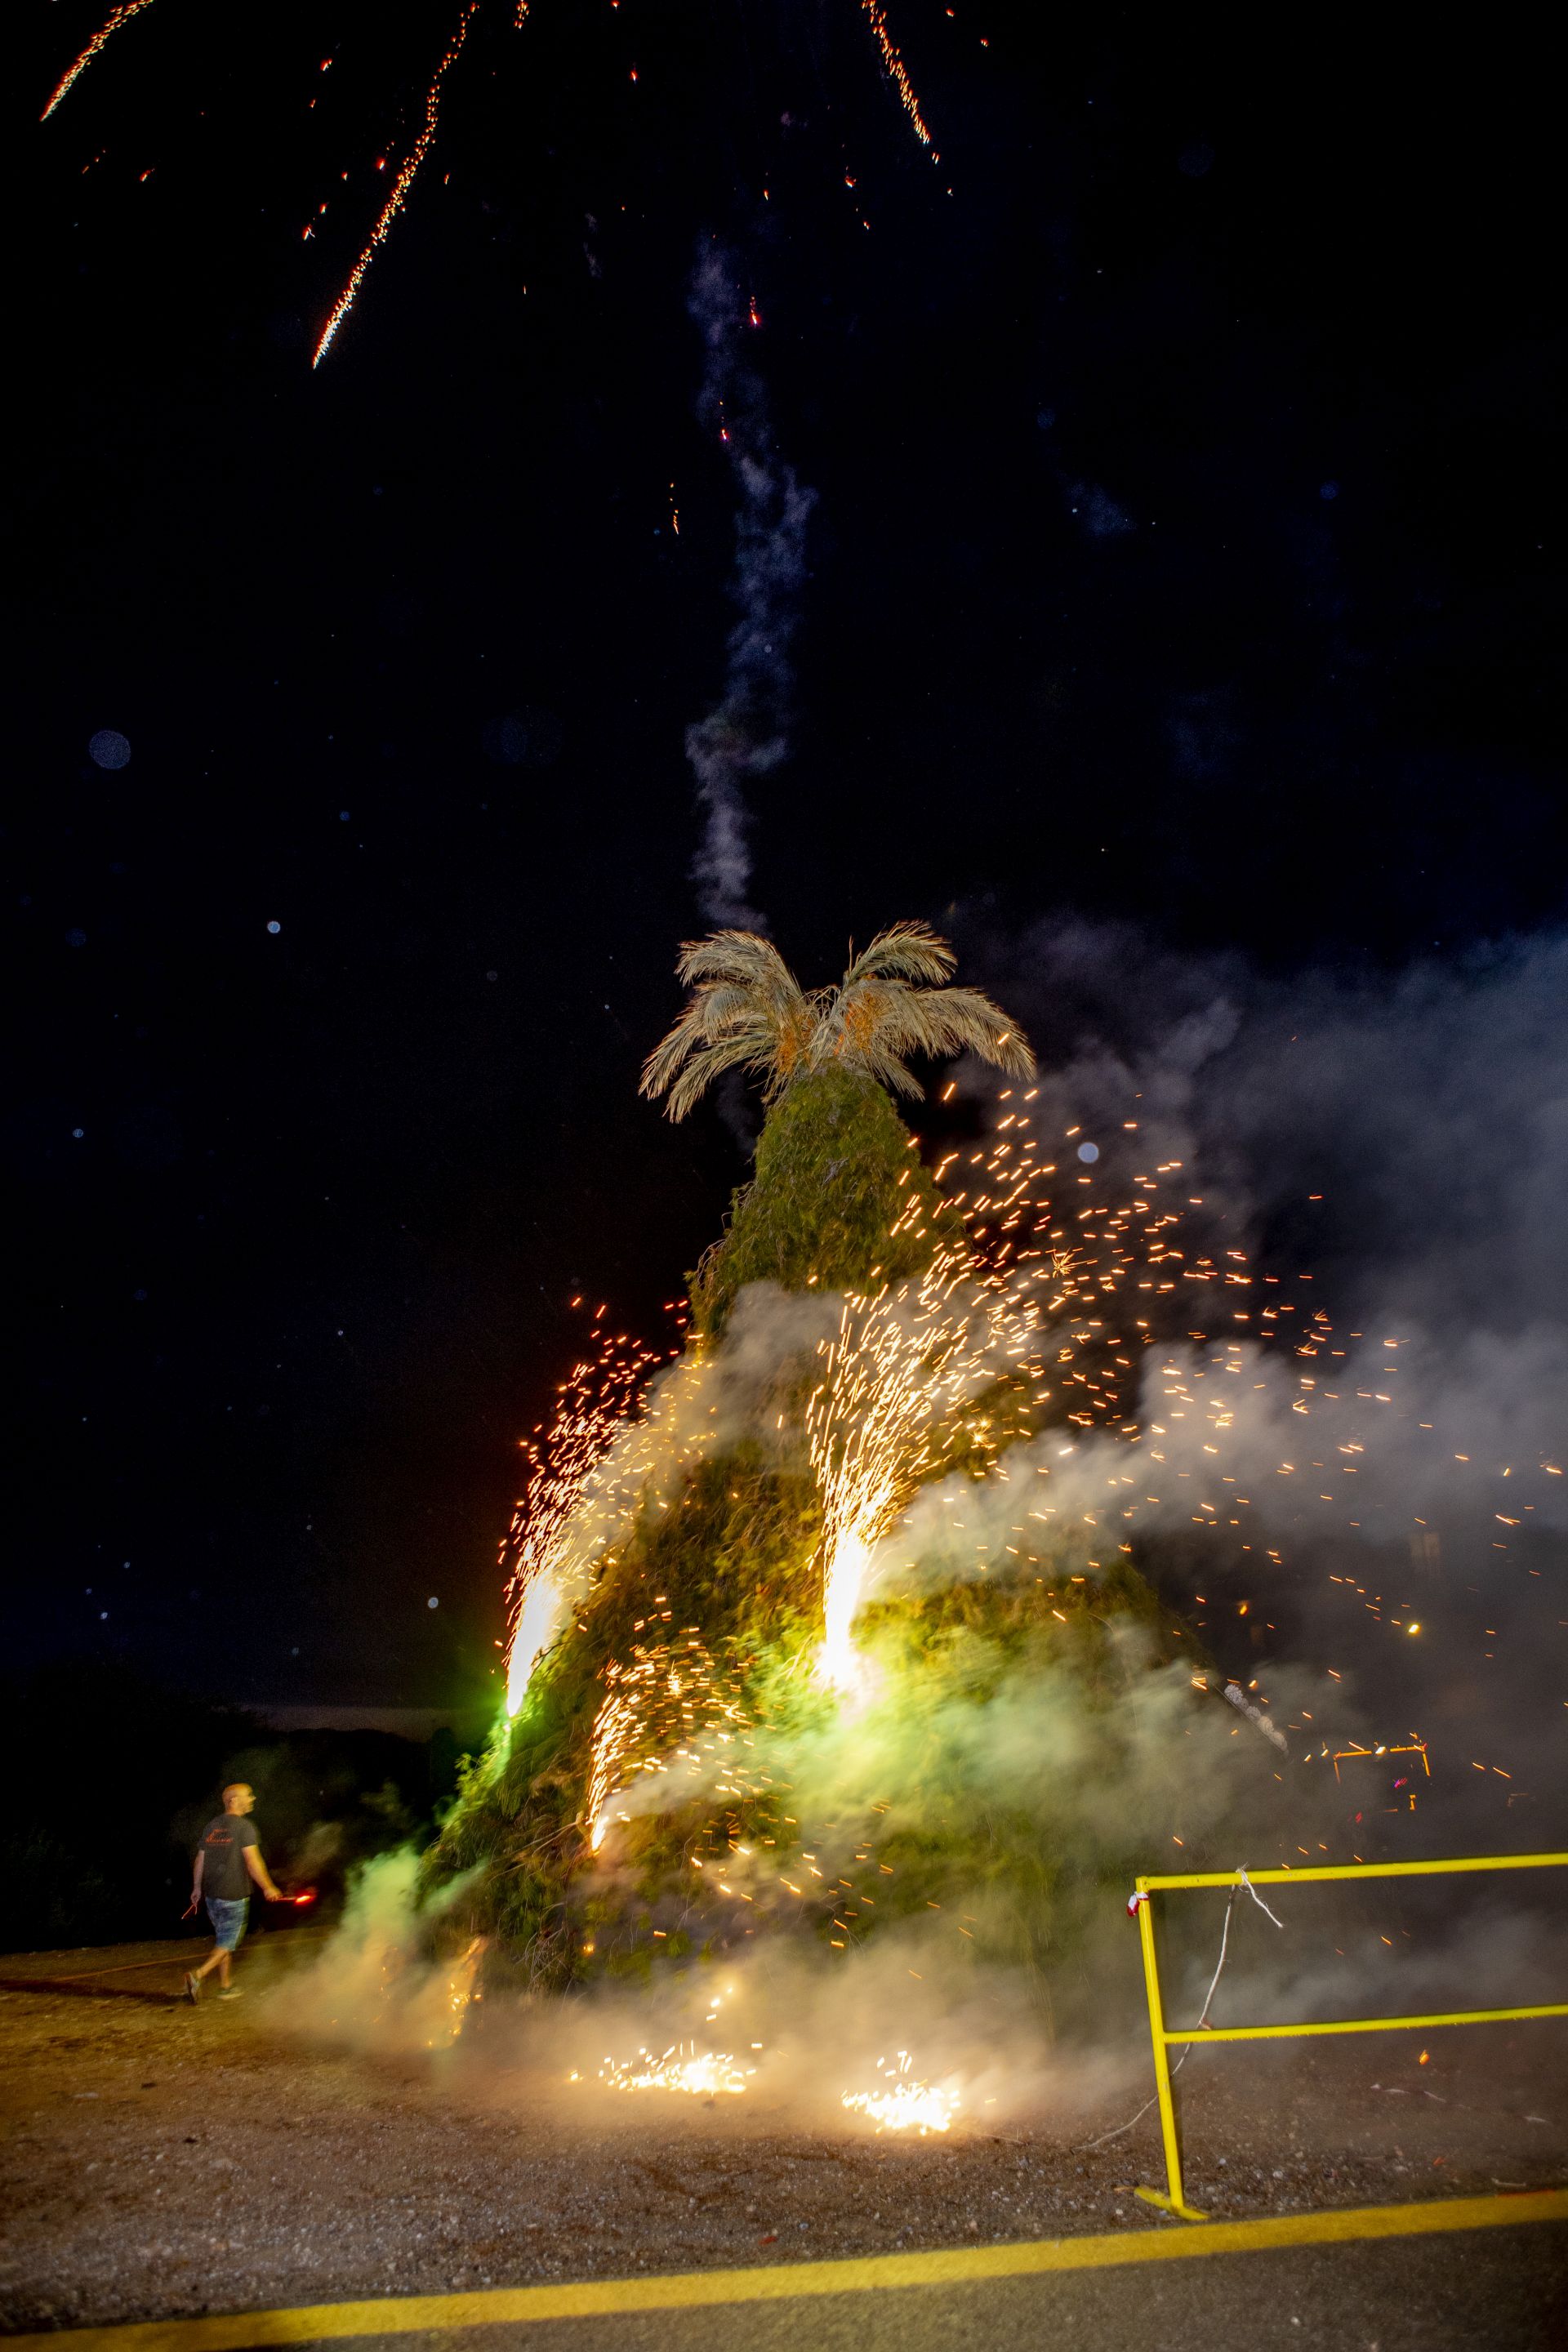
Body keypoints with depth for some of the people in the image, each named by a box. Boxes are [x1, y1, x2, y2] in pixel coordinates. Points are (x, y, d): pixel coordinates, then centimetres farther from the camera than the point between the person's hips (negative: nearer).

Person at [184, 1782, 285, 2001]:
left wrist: (197, 1888, 26)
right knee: (228, 1942, 2)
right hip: (234, 1895, -7)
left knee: (224, 1939, 18)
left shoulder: (212, 1825, 8)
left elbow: (200, 1860, 13)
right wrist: (268, 1888, -9)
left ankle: (225, 1986, 23)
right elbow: (252, 1862, -17)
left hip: (211, 1893, 7)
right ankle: (198, 1975, -12)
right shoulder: (244, 1826, -14)